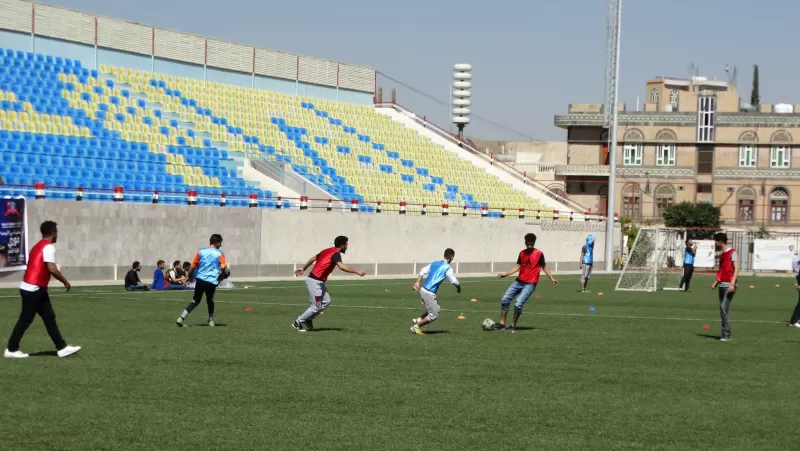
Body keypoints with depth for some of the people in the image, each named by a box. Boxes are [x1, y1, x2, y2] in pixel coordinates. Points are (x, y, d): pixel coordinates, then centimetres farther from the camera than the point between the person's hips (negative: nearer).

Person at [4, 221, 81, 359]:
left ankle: (62, 348, 8)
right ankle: (11, 350, 7)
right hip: (32, 290, -10)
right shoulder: (48, 247, -13)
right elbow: (52, 269, -23)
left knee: (49, 317, 8)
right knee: (25, 320, -1)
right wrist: (65, 281, -10)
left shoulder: (38, 246, 16)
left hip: (37, 289, 10)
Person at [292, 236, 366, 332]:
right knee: (316, 307, -3)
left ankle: (308, 319, 17)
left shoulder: (328, 251, 13)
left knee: (326, 301, 10)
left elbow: (313, 259, 20)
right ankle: (297, 323, 9)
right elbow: (342, 267, -33)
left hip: (319, 282, 9)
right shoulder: (336, 254, -15)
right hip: (314, 282, -9)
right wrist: (357, 272, -32)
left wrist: (303, 269, 30)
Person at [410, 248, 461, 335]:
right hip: (429, 293, -8)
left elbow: (422, 272, 9)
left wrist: (417, 283, 7)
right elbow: (454, 282, -12)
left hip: (423, 290, 8)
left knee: (436, 309, 22)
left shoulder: (435, 263, 13)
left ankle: (418, 320, 16)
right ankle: (416, 326, 6)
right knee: (434, 316, 3)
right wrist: (459, 288, 8)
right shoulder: (448, 268, -9)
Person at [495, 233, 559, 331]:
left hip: (530, 284, -6)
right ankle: (502, 323, 9)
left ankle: (514, 325, -2)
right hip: (519, 281, 6)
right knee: (505, 299, 0)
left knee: (518, 304, -18)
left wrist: (552, 279, -6)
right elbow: (517, 267, 10)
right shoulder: (522, 253, 8)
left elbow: (544, 267, 2)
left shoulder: (539, 254, -6)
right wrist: (505, 274, 2)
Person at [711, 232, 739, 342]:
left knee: (724, 308, -14)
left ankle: (726, 334, -12)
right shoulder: (722, 254, 18)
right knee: (722, 308, 7)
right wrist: (716, 281, 18)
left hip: (729, 285, -9)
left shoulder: (732, 252, -8)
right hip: (722, 284, 9)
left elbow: (736, 268, -15)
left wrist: (732, 283, -24)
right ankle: (725, 333, 11)